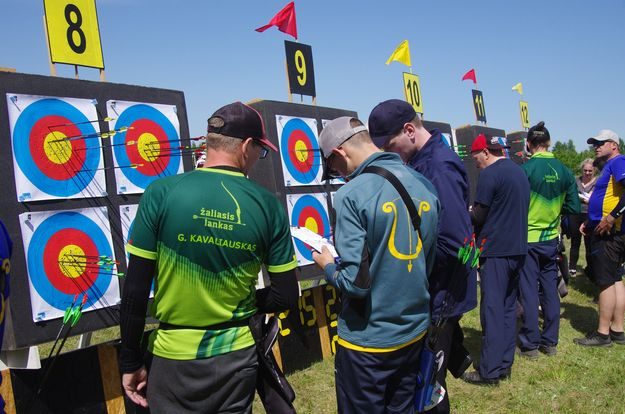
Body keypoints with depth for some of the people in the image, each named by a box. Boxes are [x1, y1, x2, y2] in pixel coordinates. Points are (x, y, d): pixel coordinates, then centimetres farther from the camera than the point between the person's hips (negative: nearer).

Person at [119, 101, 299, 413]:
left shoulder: (161, 193, -13)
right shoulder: (268, 205, -9)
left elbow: (135, 289, -11)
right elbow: (286, 296, -5)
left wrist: (131, 362, 1)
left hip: (174, 359, -1)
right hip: (236, 357, 2)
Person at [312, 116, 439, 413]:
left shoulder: (351, 194, -20)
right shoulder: (426, 187, 1)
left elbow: (356, 282, -23)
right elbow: (430, 263, 10)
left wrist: (328, 266, -1)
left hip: (367, 340, -6)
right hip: (415, 331, 6)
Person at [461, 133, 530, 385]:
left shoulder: (490, 174, -13)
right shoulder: (519, 172, 13)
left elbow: (478, 215, -12)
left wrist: (467, 215, 9)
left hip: (495, 251, -8)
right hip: (518, 249, 8)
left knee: (492, 310, -3)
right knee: (508, 307, 13)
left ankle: (490, 371, 3)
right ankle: (505, 364, 21)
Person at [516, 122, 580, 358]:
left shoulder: (525, 169, -15)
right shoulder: (564, 171, -1)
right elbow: (574, 208, 1)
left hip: (527, 239, -4)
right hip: (551, 239, 4)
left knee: (529, 292, 3)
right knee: (550, 290, 13)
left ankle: (530, 344, 10)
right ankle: (550, 342, 21)